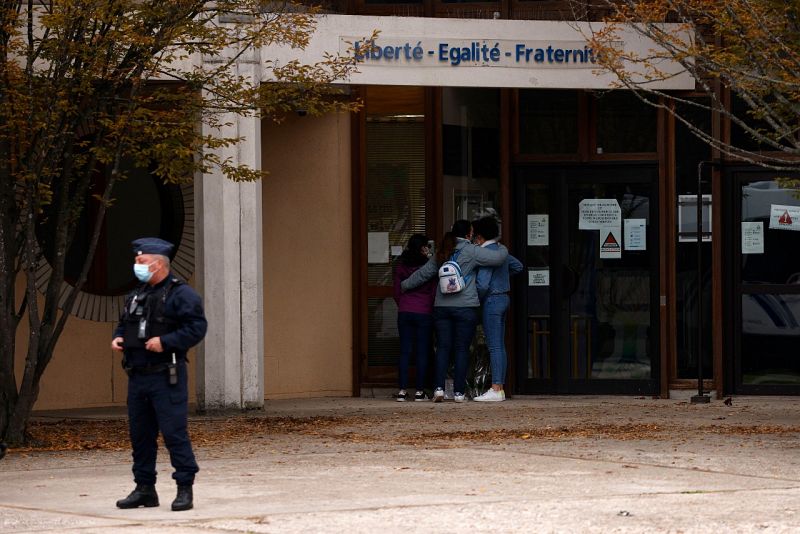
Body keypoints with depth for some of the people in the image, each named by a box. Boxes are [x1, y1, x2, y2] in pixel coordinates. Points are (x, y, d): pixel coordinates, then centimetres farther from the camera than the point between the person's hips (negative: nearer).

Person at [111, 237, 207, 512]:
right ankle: (145, 489, 20)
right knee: (140, 433, 11)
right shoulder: (136, 296, 17)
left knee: (174, 432, -9)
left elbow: (197, 327, -16)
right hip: (137, 375, 8)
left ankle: (185, 489, -4)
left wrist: (165, 342, -23)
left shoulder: (181, 294, -8)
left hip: (166, 378, -8)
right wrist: (118, 338, 6)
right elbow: (124, 324, 28)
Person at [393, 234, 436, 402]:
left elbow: (396, 292, 9)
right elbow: (434, 292, -2)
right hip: (424, 312, -3)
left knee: (405, 351, 5)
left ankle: (402, 390, -1)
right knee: (422, 352, 3)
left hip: (404, 312, 3)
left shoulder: (401, 266, 4)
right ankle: (420, 391, 2)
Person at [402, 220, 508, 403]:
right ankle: (459, 392, 1)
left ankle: (439, 388, -5)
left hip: (442, 306, 4)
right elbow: (498, 258, -9)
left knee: (443, 347, 6)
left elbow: (423, 273, 18)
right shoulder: (471, 251, -6)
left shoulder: (442, 253, 10)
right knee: (462, 349, 1)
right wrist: (502, 249, 15)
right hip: (465, 306, -4)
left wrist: (405, 285, 35)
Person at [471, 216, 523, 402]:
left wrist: (476, 300, -5)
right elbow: (518, 266, 27)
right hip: (503, 298, 10)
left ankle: (495, 390, -11)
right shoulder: (500, 250, 11)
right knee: (500, 346, 10)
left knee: (494, 346, -9)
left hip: (492, 300, -10)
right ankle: (500, 388, 12)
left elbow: (483, 284, -23)